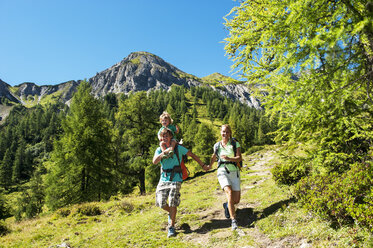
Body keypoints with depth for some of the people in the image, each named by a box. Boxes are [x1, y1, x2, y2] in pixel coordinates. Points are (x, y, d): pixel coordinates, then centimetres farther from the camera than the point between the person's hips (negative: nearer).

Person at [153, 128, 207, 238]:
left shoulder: (178, 148, 2)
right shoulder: (159, 149, 8)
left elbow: (192, 155, 9)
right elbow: (154, 161, -10)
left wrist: (202, 165, 12)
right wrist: (163, 153, -24)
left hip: (175, 179, -3)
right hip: (163, 179, 3)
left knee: (172, 202, -11)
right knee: (160, 202, -4)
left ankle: (171, 227, 3)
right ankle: (171, 213, 29)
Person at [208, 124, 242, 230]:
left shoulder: (235, 144, 1)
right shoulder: (217, 145, 6)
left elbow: (239, 158, -11)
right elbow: (214, 156, 26)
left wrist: (228, 158, -26)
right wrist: (210, 165, 16)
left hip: (234, 172, 1)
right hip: (222, 172, -1)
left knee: (236, 200, 0)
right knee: (229, 193, -26)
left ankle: (226, 205, 36)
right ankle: (233, 220, -20)